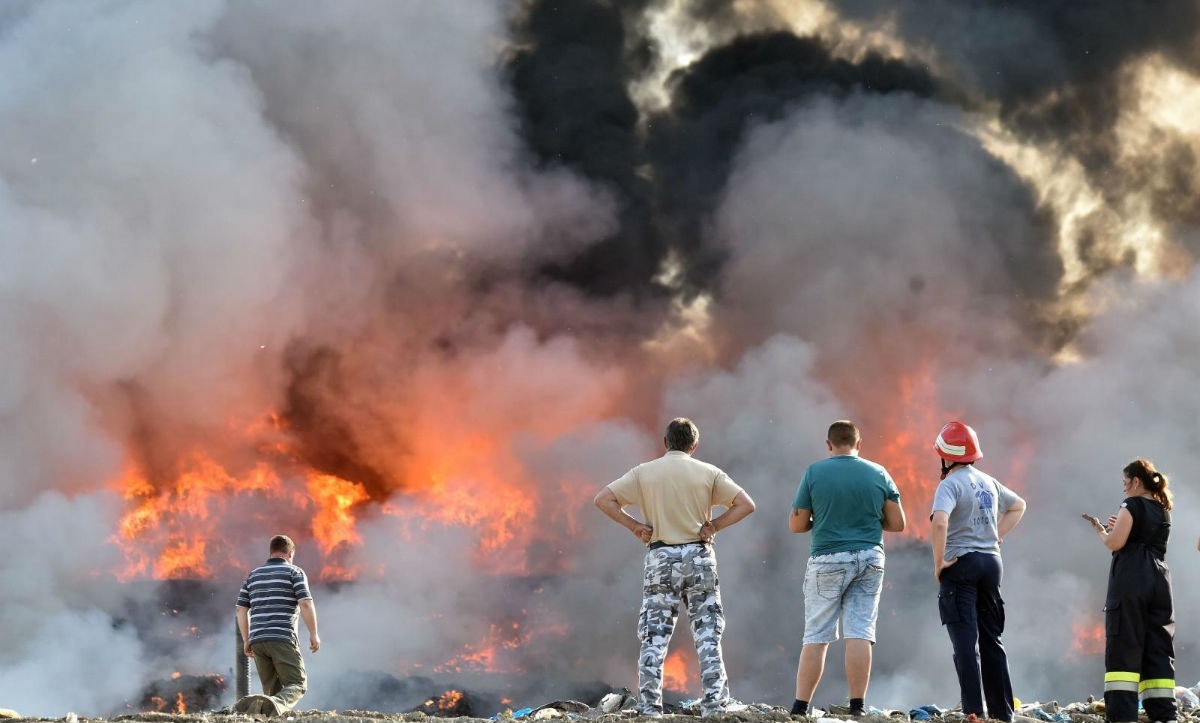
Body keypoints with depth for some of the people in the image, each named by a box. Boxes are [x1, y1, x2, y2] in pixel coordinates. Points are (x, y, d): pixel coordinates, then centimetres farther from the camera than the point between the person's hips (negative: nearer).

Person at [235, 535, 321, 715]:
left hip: (257, 640, 5)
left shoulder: (253, 575, 18)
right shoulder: (294, 572, 4)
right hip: (283, 639, -5)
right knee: (297, 686, -4)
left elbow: (241, 609, 15)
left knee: (273, 690, 15)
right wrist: (314, 634, -1)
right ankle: (274, 706, -34)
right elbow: (306, 604, -9)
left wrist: (246, 640, 21)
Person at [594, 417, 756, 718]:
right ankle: (715, 701, 3)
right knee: (707, 634, 6)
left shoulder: (644, 472, 3)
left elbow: (603, 499, -2)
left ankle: (649, 706, 1)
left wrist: (634, 526, 0)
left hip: (660, 557, 0)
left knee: (654, 635, 4)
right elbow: (746, 504, -3)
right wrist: (713, 526, -2)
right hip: (699, 556, 0)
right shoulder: (708, 473, 2)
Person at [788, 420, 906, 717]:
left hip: (827, 559, -2)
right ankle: (857, 707, -2)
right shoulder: (879, 474, 4)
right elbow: (897, 523, 5)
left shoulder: (814, 472, -3)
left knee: (816, 637, 1)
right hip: (869, 559, 2)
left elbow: (796, 525, -1)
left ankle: (800, 707, 1)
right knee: (860, 634, 1)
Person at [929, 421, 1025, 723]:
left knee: (966, 642, -7)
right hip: (992, 562, 7)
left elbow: (939, 522, -28)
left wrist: (938, 564, -18)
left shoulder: (951, 484, -11)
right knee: (991, 640, 13)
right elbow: (1019, 505, 31)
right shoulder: (988, 483, 13)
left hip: (961, 564, -7)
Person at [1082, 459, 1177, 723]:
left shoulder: (1132, 505, -5)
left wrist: (1101, 530, 6)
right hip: (1159, 579, 7)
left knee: (1123, 647, -9)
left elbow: (1115, 543, -12)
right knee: (1159, 649, 7)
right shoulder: (1163, 509, 18)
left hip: (1130, 580, -7)